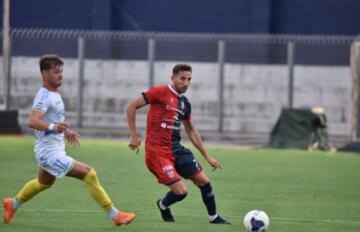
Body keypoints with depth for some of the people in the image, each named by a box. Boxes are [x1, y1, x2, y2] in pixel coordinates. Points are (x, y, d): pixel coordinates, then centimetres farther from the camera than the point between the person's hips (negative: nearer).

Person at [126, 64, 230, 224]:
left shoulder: (185, 103, 13)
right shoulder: (160, 93, -8)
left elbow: (192, 132, 23)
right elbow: (131, 107, -8)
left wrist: (207, 157, 23)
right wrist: (134, 135, -12)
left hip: (177, 150, 7)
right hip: (157, 151, -7)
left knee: (203, 180, 2)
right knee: (181, 191, -14)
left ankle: (213, 218, 21)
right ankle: (163, 206, 19)